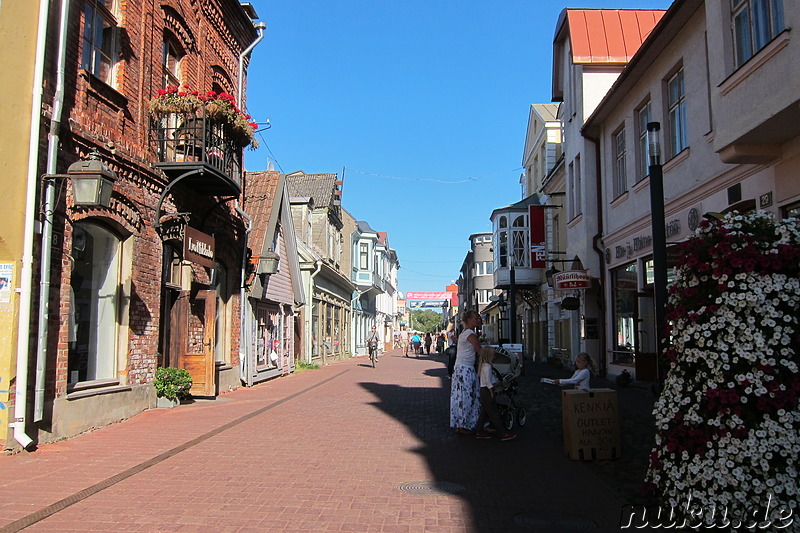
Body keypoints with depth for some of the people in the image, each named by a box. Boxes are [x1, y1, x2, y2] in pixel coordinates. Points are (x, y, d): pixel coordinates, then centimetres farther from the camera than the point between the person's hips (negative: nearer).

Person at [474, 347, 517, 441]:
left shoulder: (482, 365, 13)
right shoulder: (487, 366, -18)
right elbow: (487, 381, -22)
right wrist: (491, 392, -17)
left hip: (483, 390, 10)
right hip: (487, 391, -10)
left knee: (484, 412, 14)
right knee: (494, 413, -6)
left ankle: (480, 432, 18)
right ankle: (503, 434, -3)